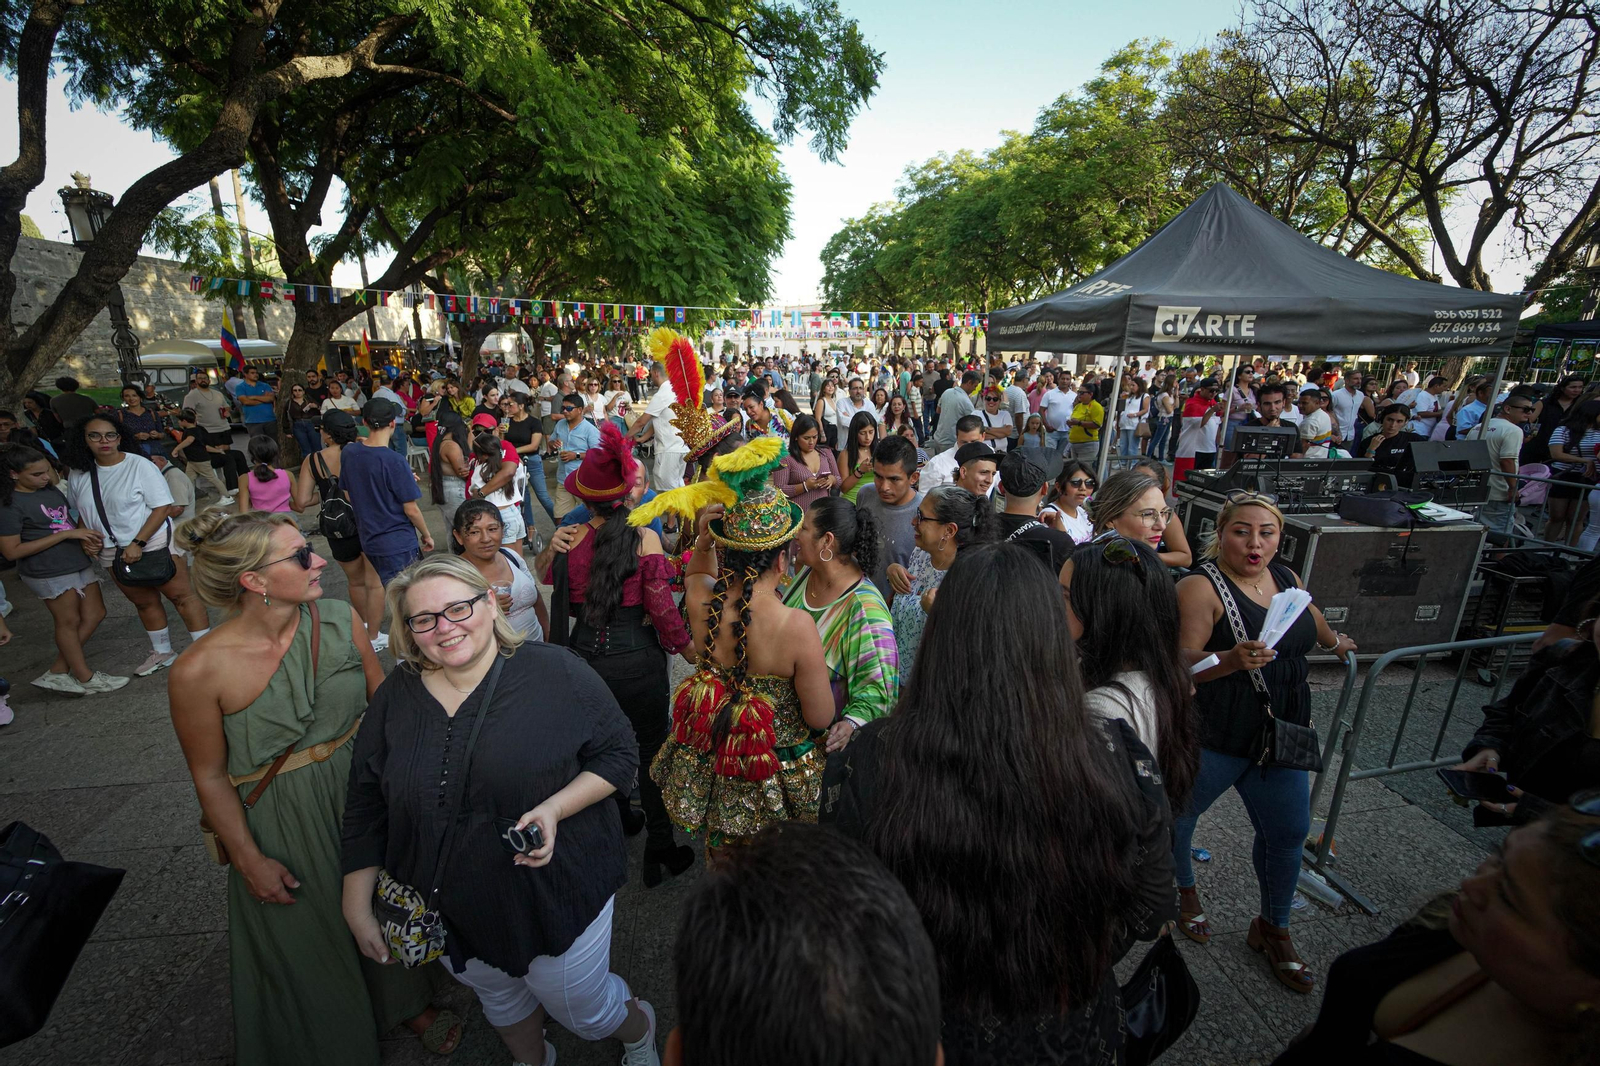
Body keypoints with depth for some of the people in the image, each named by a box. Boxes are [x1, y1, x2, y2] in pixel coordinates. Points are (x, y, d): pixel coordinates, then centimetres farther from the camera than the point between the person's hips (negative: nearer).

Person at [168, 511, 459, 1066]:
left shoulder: (339, 620, -14)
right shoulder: (200, 670, -22)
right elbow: (211, 777, -10)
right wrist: (250, 860, -6)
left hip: (366, 794, 3)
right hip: (285, 826, -3)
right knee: (307, 942, 20)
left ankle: (406, 1002, 53)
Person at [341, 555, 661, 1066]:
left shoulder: (556, 671, -20)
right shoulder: (394, 697, -7)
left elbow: (617, 753, -13)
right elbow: (365, 809, 3)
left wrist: (554, 808, -27)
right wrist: (358, 907, 5)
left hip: (557, 892, -3)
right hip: (451, 910, 4)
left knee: (584, 1010, 16)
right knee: (500, 1002, 29)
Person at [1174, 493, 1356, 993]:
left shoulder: (1285, 577, 4)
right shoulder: (1201, 587, -19)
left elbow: (1308, 613, 27)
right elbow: (1183, 664, -27)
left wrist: (1334, 641, 38)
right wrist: (1231, 660, -41)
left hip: (1281, 733, 7)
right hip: (1215, 737, -6)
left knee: (1289, 832, 14)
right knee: (1181, 813, 12)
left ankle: (1272, 929, 36)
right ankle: (1184, 889, 42)